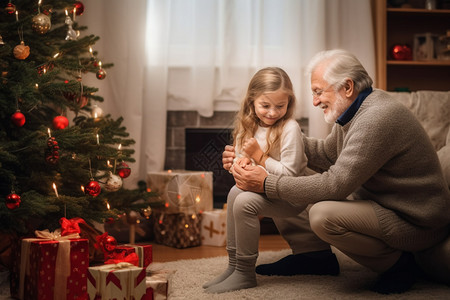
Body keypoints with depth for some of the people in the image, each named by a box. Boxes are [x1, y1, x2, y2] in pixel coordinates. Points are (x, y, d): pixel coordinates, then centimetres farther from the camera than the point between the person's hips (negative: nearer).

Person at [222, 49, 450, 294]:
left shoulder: (378, 118, -28)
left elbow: (335, 185, -31)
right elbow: (326, 153, 15)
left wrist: (266, 185, -26)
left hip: (417, 223, -9)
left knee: (323, 215, -33)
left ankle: (399, 264, -10)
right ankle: (314, 255, 18)